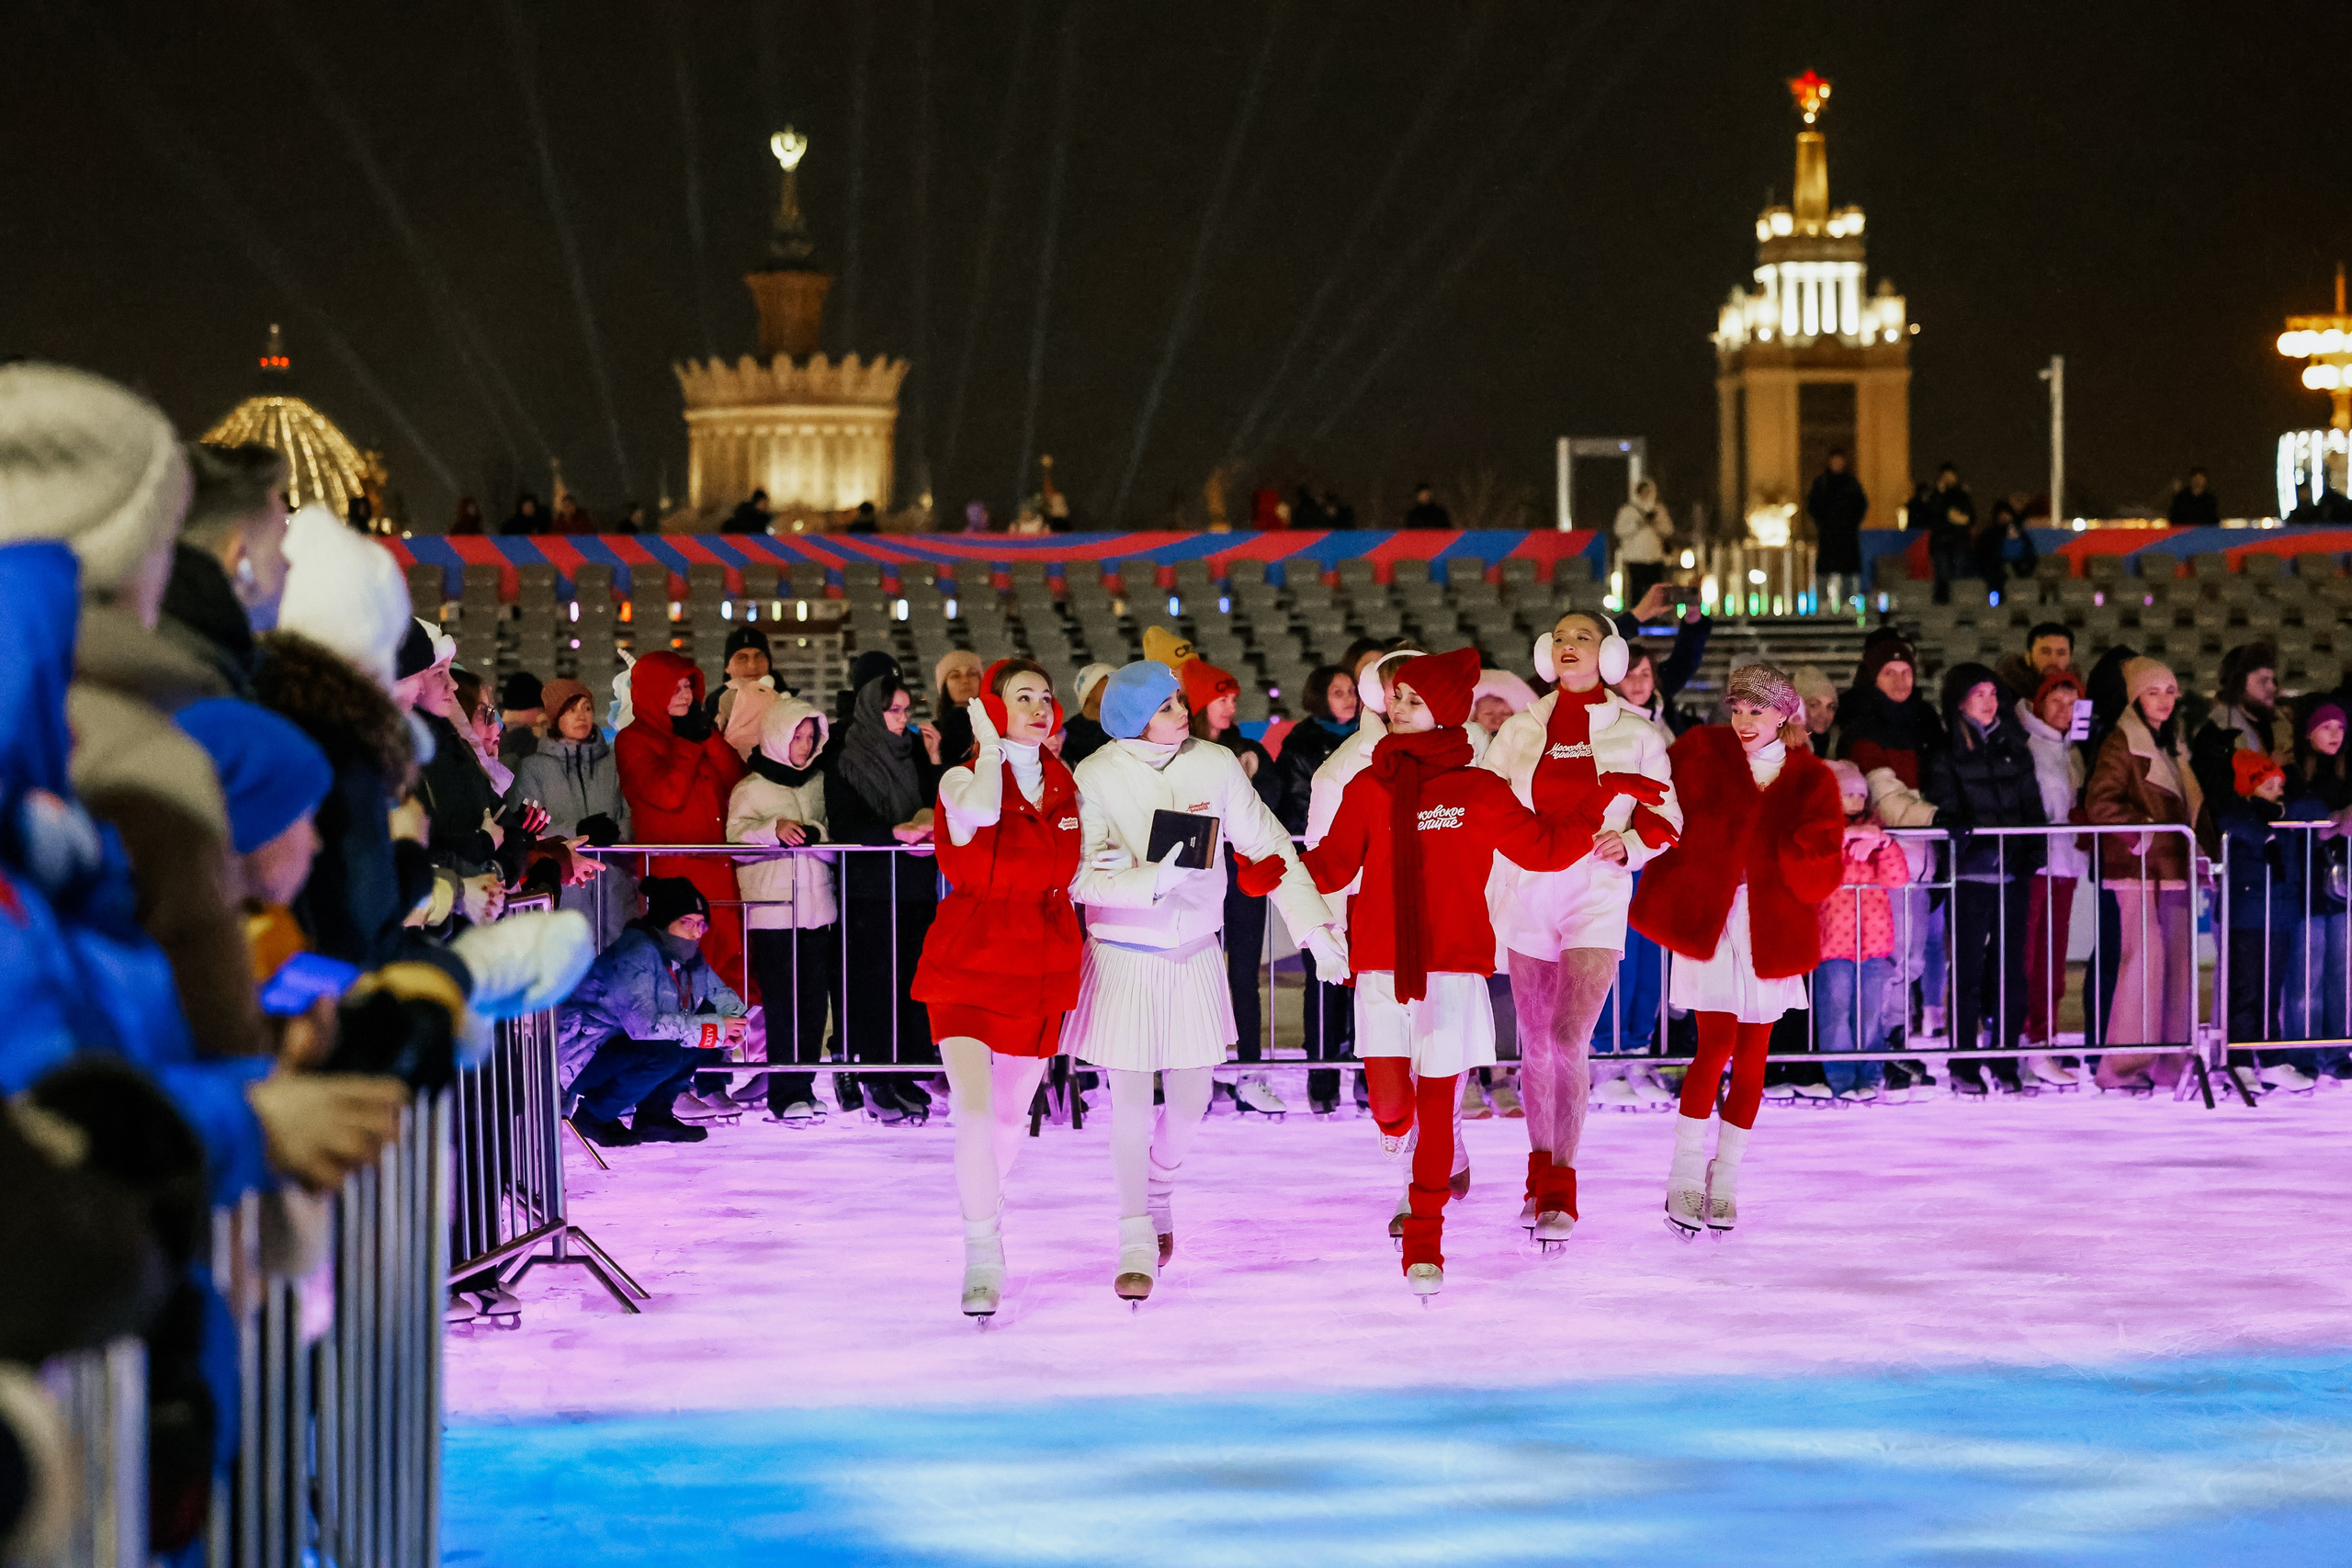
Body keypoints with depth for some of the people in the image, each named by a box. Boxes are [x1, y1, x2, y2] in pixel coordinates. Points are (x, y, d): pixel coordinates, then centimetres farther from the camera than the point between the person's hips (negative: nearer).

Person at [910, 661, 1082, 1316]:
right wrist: (990, 746, -19)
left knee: (1012, 1112, 13)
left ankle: (986, 1208, 39)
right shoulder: (963, 779, -7)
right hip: (969, 961, -5)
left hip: (1042, 966, 5)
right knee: (974, 1109, -18)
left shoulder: (1066, 783, 8)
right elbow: (980, 812, -33)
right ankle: (983, 1261, -14)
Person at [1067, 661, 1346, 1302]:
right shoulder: (1096, 778, -12)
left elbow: (1270, 849, 2)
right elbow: (1081, 879, -17)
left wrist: (1315, 926, -2)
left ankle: (1159, 1190, 40)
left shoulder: (1215, 765, -5)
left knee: (1189, 1100, 9)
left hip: (1194, 953, 3)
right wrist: (1155, 878, -32)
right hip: (1124, 955, -3)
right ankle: (1137, 1238, 8)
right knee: (1131, 1102, -5)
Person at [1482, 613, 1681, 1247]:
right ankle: (1541, 1174, 24)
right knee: (1535, 1045, 9)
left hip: (1597, 899, -3)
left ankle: (1561, 1190, -10)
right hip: (1526, 895, 3)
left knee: (1569, 1041, -15)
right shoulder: (1520, 730, 9)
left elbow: (1666, 817, 8)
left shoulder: (1634, 734, 3)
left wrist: (1629, 845, -12)